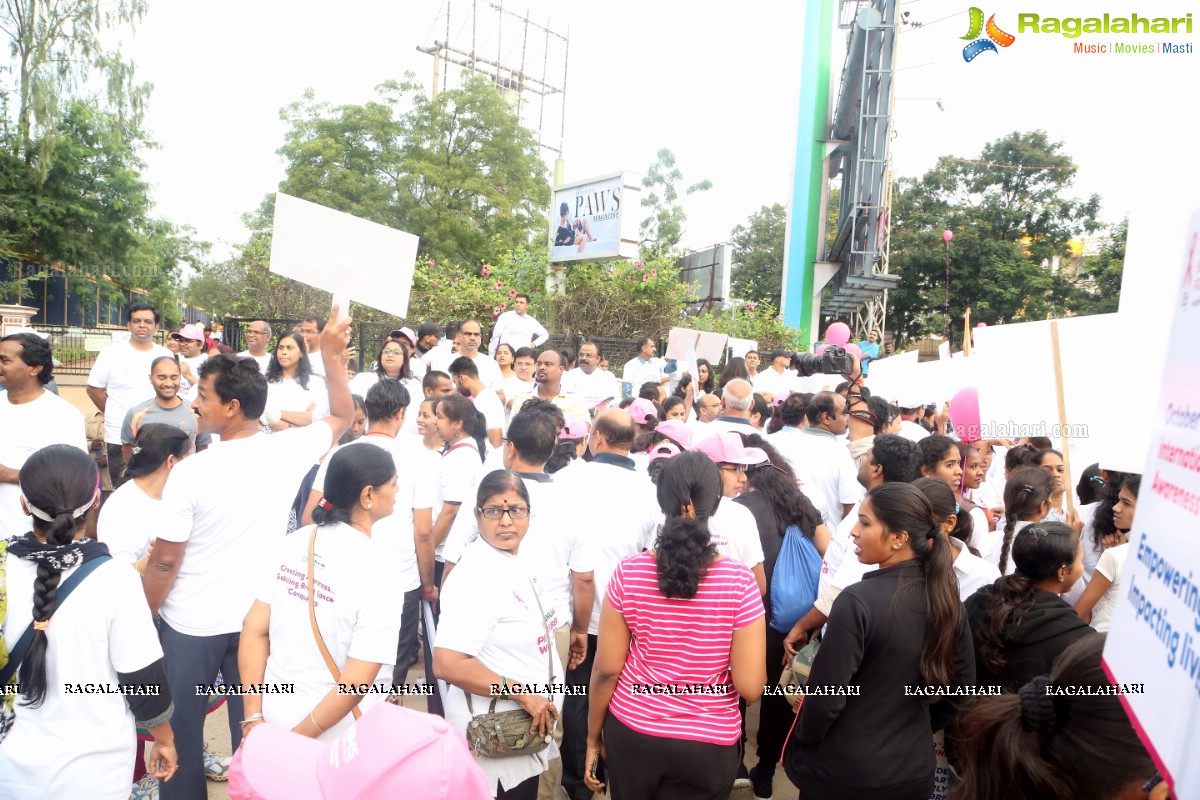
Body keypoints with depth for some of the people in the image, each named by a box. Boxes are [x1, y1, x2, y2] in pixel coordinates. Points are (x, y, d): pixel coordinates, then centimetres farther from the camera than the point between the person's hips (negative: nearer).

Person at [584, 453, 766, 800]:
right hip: (707, 745, -1)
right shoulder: (740, 581, -17)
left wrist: (593, 736, 7)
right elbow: (750, 687, -15)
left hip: (631, 734, 1)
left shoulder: (629, 573, -14)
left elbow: (606, 670, -7)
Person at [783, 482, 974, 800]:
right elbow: (963, 682, 6)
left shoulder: (858, 601, -26)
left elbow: (826, 697, -22)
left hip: (845, 772, -5)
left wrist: (801, 744, -4)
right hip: (915, 767, 5)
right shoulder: (946, 597, -7)